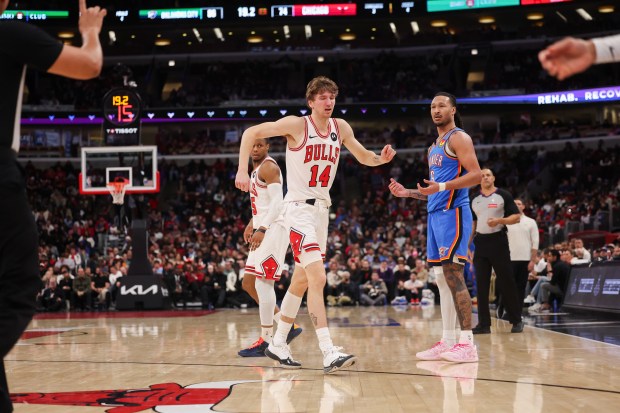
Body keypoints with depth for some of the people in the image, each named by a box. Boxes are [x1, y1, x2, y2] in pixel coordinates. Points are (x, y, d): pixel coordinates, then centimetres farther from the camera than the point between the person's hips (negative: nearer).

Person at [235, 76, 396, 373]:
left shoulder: (340, 128, 5)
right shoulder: (297, 125, -11)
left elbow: (364, 157, 17)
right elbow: (251, 133, -7)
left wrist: (382, 159, -5)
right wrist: (242, 170, -18)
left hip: (322, 209, 7)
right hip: (299, 208, -7)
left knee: (301, 280, 15)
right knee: (318, 277, -19)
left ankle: (278, 344, 28)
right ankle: (328, 353, -23)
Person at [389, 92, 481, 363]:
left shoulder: (458, 138, -5)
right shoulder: (434, 147, 23)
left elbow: (476, 174, -17)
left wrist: (442, 186, -26)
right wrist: (407, 192, 15)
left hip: (453, 213, -10)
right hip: (435, 215, 10)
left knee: (453, 275, -14)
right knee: (441, 278, 8)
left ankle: (467, 343, -14)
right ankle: (448, 342, 11)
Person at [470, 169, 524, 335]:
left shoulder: (504, 195, -1)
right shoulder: (474, 200, 12)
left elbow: (516, 217, -3)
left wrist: (499, 220, -19)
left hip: (498, 241, -4)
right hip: (480, 243, 4)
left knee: (506, 283, -2)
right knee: (482, 285, 2)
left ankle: (516, 320, 8)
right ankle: (484, 324, 5)